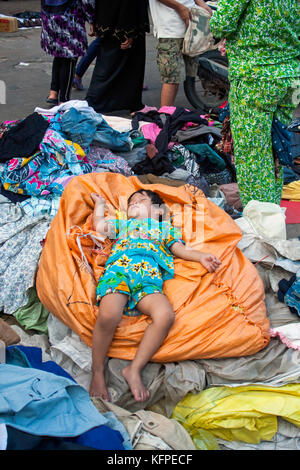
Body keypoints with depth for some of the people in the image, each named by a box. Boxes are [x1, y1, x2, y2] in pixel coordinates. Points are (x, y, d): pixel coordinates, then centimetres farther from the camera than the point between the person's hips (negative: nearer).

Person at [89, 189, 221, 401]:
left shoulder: (165, 227, 41)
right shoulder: (123, 224, 44)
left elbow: (180, 249, 29)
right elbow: (99, 225, 34)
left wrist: (202, 257, 12)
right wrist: (100, 204, 50)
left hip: (149, 277, 0)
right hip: (119, 269, 0)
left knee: (165, 315, -32)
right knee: (108, 316, -32)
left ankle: (134, 369, -23)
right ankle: (98, 373, -17)